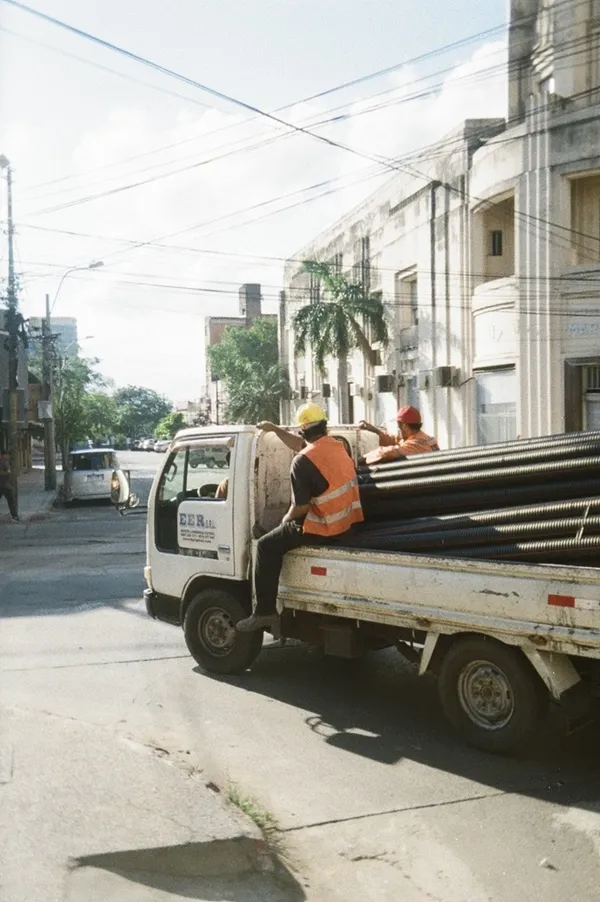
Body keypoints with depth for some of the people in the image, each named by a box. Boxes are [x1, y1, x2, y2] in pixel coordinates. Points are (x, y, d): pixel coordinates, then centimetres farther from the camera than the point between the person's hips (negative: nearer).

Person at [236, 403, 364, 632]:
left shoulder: (303, 461, -19)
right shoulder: (337, 445, 6)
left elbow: (301, 507, -18)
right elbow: (302, 445, 25)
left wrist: (286, 519, 2)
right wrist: (274, 429, 28)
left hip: (324, 528, -9)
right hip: (348, 520, 9)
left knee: (266, 546, 5)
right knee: (288, 532, 32)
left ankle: (265, 611, 3)